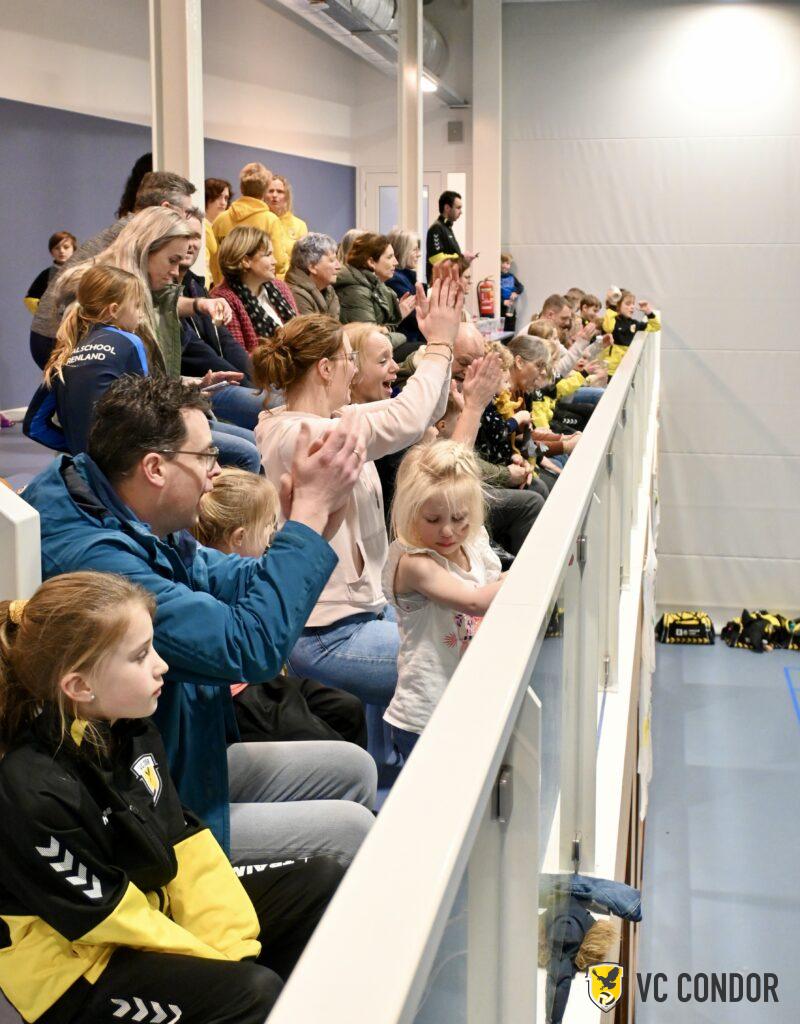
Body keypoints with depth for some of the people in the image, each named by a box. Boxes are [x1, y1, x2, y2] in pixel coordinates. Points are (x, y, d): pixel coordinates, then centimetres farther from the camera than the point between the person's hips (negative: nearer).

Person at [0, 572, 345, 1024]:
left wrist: (231, 944, -9)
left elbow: (183, 842, 1)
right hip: (77, 968, -8)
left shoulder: (132, 730, -3)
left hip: (158, 910, 9)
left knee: (323, 882, 4)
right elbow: (108, 917, -23)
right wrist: (222, 964, -17)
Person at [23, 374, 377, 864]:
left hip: (188, 762, 10)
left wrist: (318, 511, -12)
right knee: (350, 828, -7)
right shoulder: (93, 559, -32)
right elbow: (250, 646, -34)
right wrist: (311, 507, -27)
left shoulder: (145, 530, 0)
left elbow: (246, 584, 6)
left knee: (353, 768, 13)